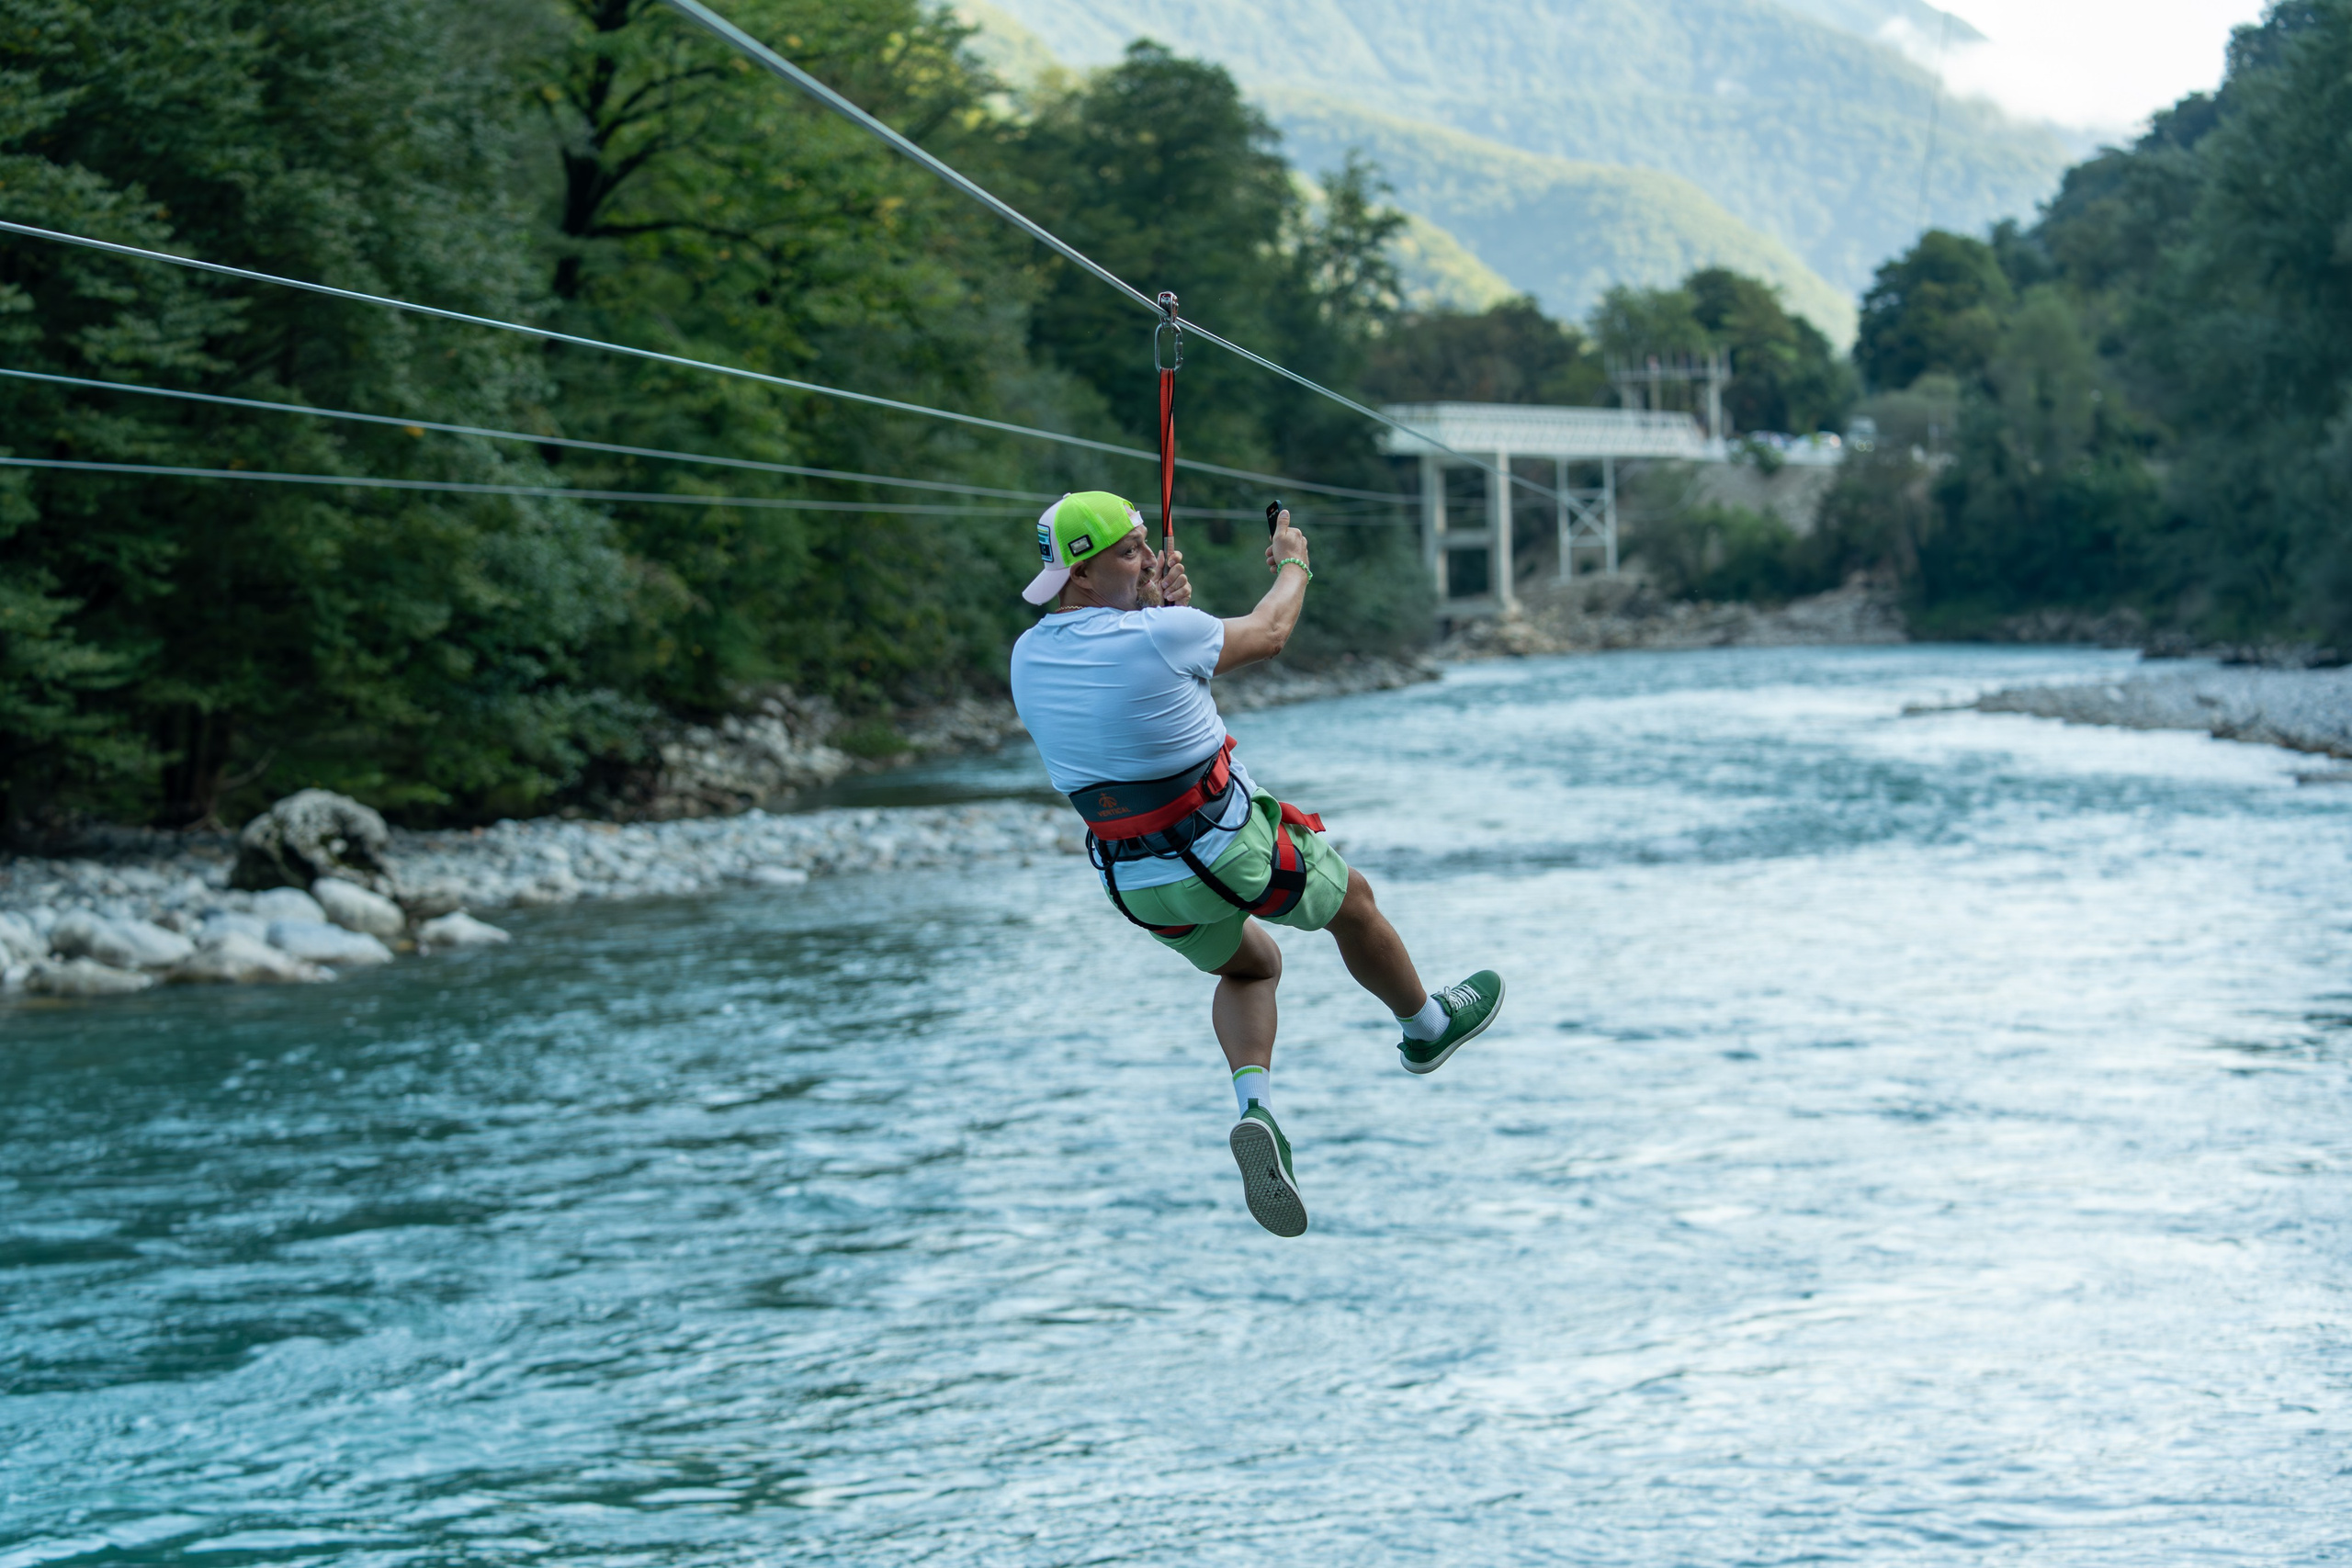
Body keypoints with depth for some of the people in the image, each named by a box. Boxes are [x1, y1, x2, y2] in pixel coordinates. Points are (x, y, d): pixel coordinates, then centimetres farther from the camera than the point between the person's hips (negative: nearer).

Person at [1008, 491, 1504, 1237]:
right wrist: (1294, 564, 16)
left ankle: (1253, 1106, 5)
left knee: (1250, 966, 30)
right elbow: (1268, 633, -2)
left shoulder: (1028, 658, -4)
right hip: (1228, 853, -6)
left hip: (1136, 882, 6)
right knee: (1351, 901, 24)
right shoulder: (1161, 636, -23)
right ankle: (1427, 1027, 48)